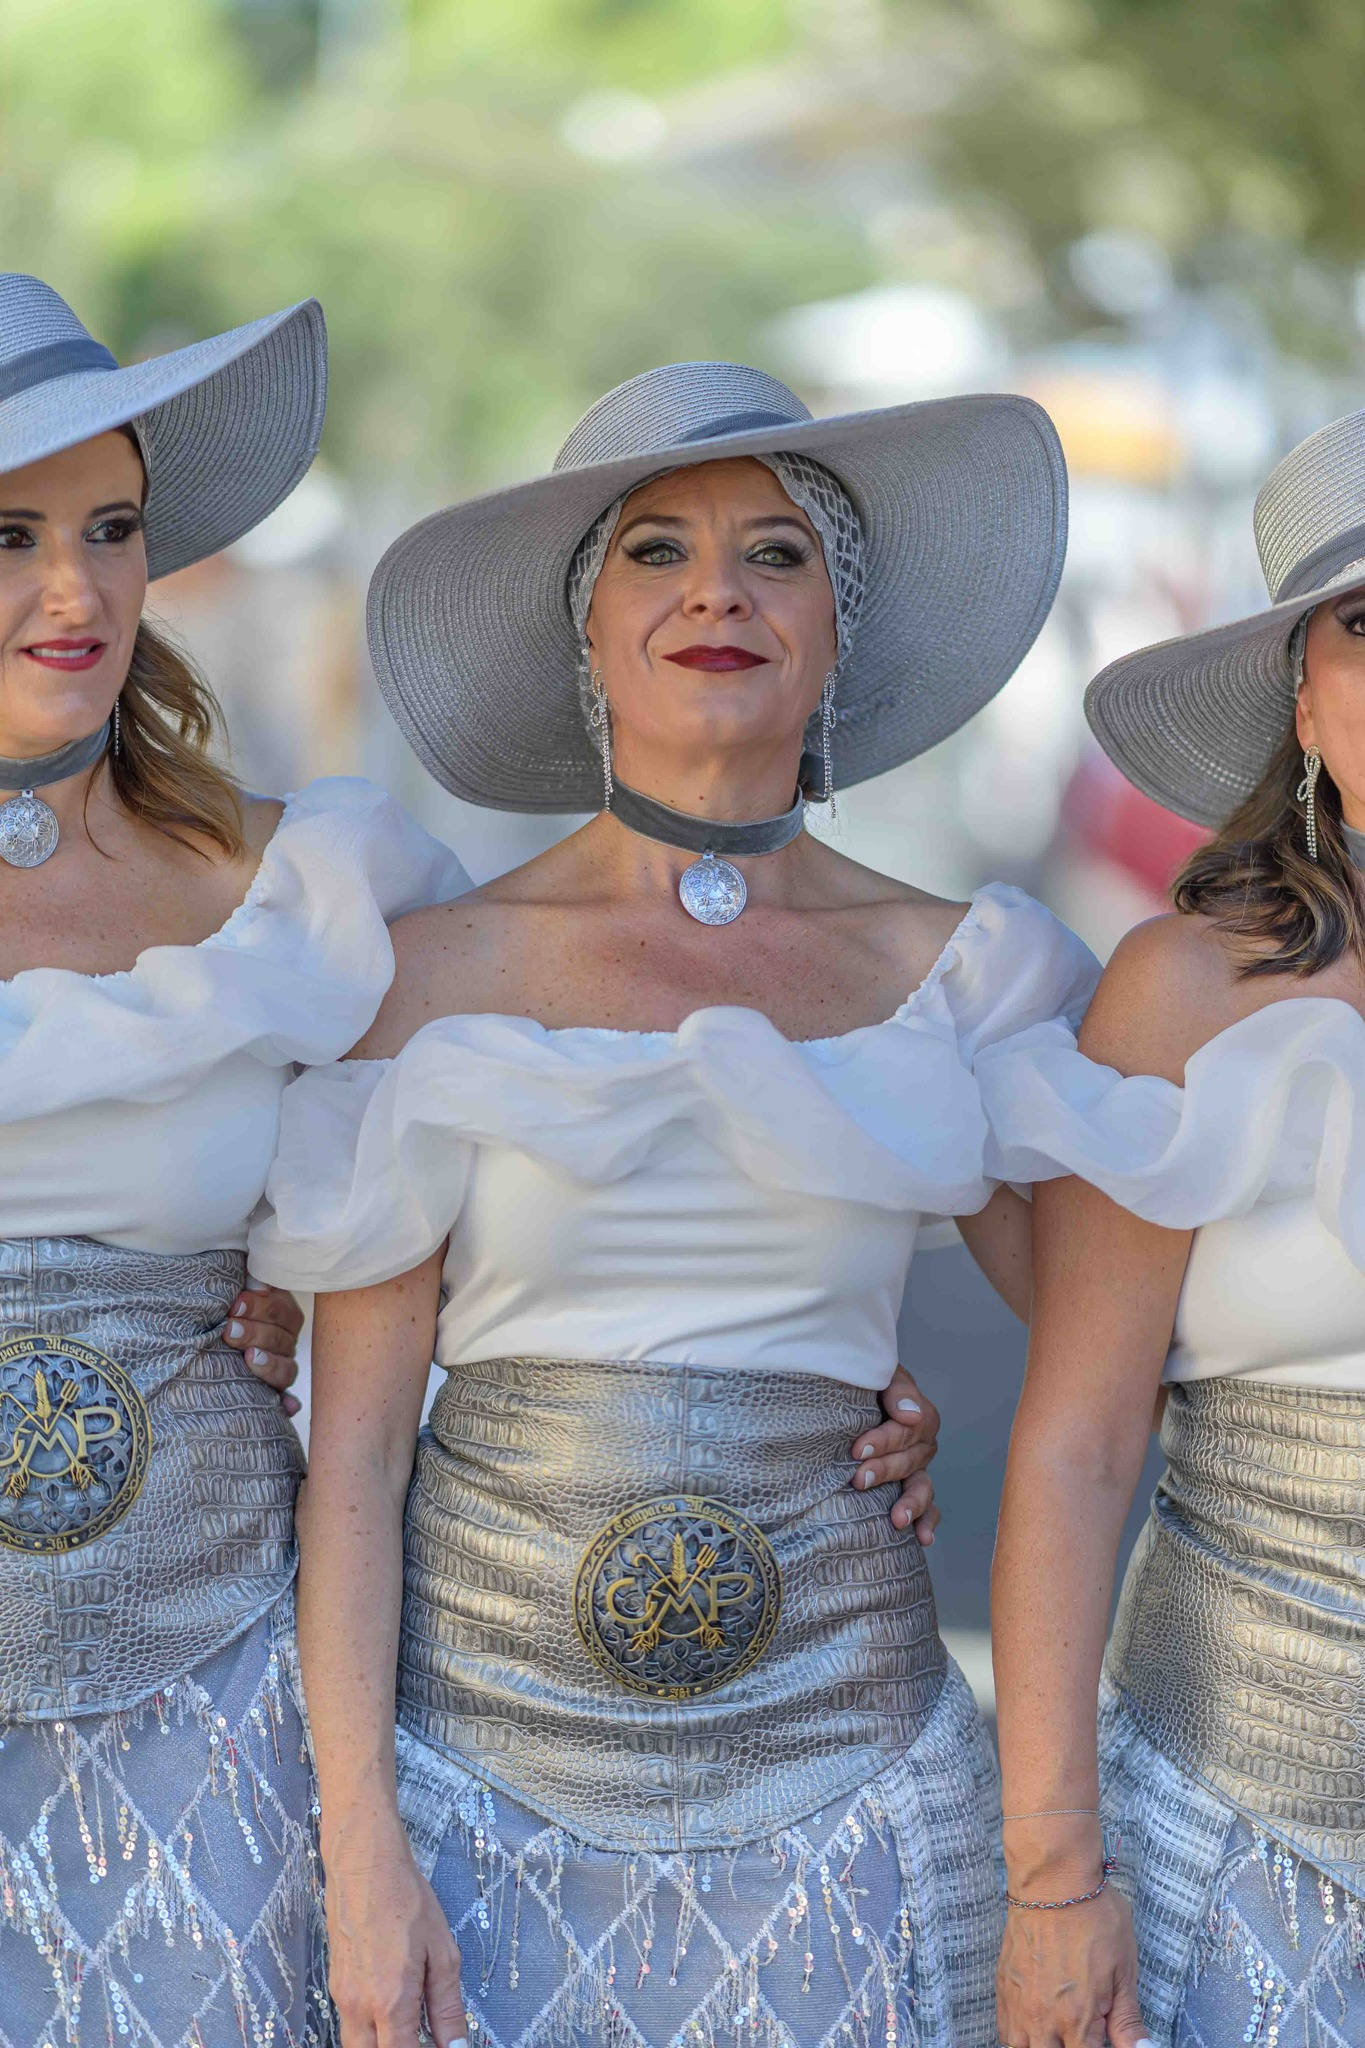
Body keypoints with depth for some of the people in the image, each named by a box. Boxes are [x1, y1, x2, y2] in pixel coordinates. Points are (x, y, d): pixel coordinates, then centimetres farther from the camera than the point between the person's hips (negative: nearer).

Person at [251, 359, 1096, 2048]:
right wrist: (362, 1850, -8)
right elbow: (353, 1443, -4)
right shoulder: (435, 972, -4)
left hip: (838, 1756, 2)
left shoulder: (949, 974, 1)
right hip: (487, 1760, -1)